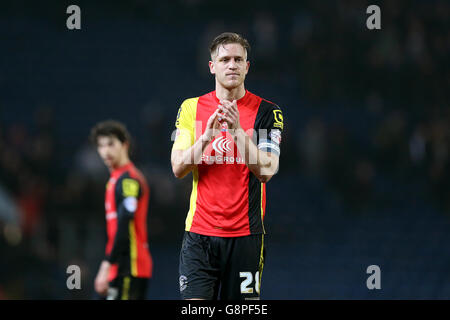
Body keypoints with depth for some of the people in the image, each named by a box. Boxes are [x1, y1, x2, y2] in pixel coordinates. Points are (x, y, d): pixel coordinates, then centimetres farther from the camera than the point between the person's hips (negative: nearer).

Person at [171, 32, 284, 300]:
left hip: (246, 234, 0)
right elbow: (178, 168, -1)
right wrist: (207, 135, -16)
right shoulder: (191, 108, 7)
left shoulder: (266, 111, 1)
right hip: (199, 232, 1)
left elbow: (266, 170, -10)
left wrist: (238, 130, -21)